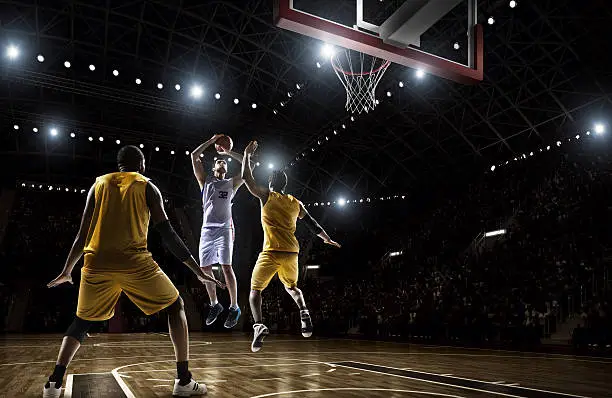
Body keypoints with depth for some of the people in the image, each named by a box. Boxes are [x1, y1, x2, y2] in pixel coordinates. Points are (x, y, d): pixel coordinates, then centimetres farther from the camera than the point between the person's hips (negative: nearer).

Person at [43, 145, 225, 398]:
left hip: (97, 263, 4)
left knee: (82, 321, 27)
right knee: (176, 307, 14)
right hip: (134, 263, -3)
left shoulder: (99, 184, 18)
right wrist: (197, 270, 5)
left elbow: (82, 234, 17)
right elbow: (167, 234, 2)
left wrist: (66, 271, 29)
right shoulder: (147, 186, 9)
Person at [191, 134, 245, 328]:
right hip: (207, 229, 3)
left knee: (226, 266, -15)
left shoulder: (232, 183, 14)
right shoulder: (206, 181, 16)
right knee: (205, 268, 4)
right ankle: (214, 305, 21)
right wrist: (212, 141, 11)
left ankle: (234, 307, -7)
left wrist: (229, 152, 10)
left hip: (224, 229, -3)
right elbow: (194, 156, 10)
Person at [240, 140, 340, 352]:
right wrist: (328, 239, 35)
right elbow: (312, 224, 22)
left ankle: (259, 325, -15)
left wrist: (247, 154, 18)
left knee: (255, 290, 8)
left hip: (272, 252, -4)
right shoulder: (296, 203, 14)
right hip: (292, 252, 4)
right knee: (292, 287, 26)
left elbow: (247, 178, 7)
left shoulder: (266, 196, 3)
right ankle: (304, 313, -1)